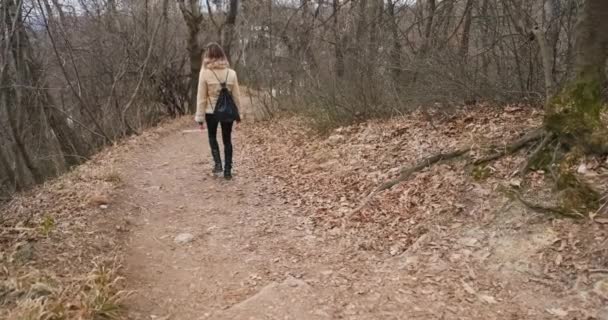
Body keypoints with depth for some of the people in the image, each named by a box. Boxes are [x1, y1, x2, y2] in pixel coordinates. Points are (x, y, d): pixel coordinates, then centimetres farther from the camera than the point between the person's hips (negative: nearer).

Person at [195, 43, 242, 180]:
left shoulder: (205, 73, -10)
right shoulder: (231, 73, -3)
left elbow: (201, 97, -8)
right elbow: (236, 96, 2)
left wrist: (200, 117, -2)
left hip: (211, 112, -1)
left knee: (212, 137, 22)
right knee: (227, 140, 14)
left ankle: (217, 163, 7)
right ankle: (227, 170, 16)